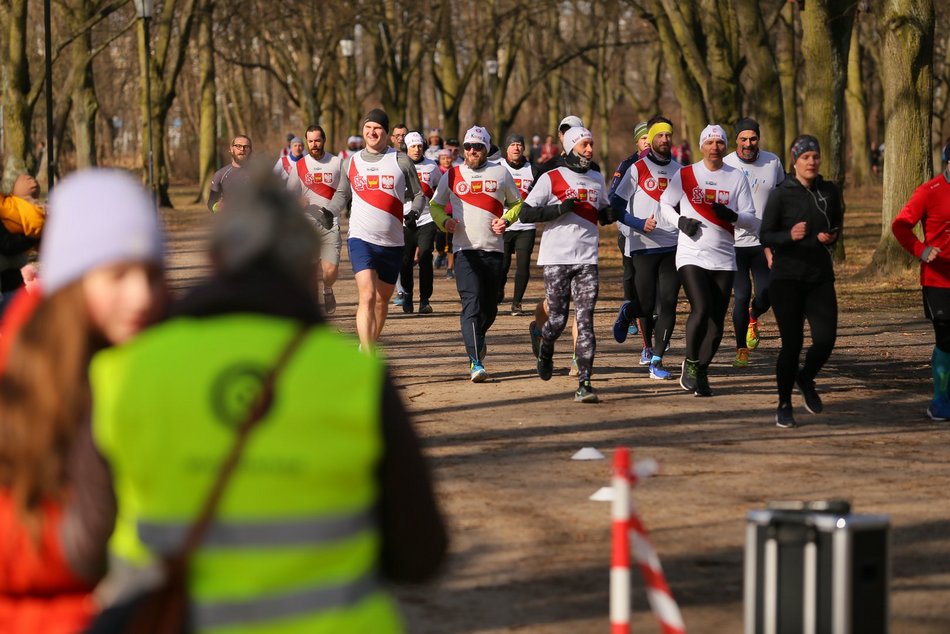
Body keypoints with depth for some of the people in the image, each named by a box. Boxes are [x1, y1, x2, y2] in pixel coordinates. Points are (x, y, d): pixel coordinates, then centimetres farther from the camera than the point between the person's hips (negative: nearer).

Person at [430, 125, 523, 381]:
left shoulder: (500, 173, 7)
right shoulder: (452, 175, 7)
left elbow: (516, 203, 17)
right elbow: (435, 204, 17)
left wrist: (506, 220, -3)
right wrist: (444, 221, -4)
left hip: (494, 248, 2)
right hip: (465, 248, -2)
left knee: (489, 307, 9)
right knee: (471, 303, -15)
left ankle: (477, 339, 40)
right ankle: (476, 362, -20)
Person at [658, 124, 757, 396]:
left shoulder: (737, 178, 4)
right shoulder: (685, 175, 2)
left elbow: (752, 221, 4)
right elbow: (664, 204, 14)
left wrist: (732, 216, -18)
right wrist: (680, 221, -6)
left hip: (724, 259, 2)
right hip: (691, 256, -2)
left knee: (716, 321, 2)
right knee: (701, 309, -20)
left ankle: (701, 372, 17)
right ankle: (691, 362, 0)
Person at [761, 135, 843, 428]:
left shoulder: (829, 192, 6)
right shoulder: (781, 194, -6)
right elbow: (765, 236, -6)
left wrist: (831, 237, -2)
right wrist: (790, 235, -25)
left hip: (820, 277, 3)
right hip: (787, 277, -3)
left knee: (825, 338, -9)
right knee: (792, 343, -4)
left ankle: (806, 379, 24)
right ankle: (784, 406, 13)